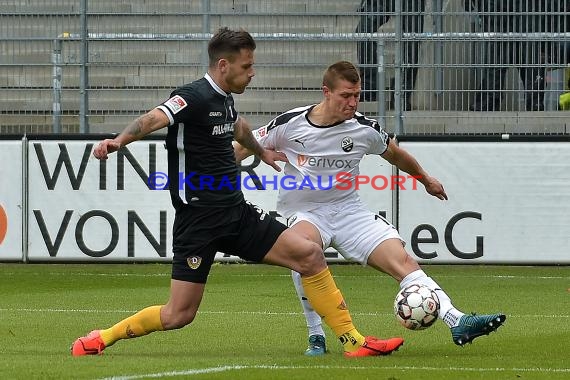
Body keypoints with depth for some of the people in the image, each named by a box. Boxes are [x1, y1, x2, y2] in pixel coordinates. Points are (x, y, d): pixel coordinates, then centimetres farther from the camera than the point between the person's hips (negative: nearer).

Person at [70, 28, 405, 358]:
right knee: (179, 315, -7)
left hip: (237, 213, 8)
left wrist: (261, 152, 54)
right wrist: (119, 141, -54)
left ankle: (352, 340, 3)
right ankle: (102, 338, 15)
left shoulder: (225, 99, 11)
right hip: (199, 219, -8)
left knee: (310, 254, -5)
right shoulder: (195, 97, -15)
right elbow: (154, 119, -35)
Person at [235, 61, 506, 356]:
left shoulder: (365, 129, -4)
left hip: (348, 210, 3)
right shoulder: (291, 124, -10)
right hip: (304, 212, -3)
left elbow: (394, 154, 18)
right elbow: (244, 148, 3)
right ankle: (316, 337, -26)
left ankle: (457, 323, -23)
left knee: (401, 259, -16)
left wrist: (425, 179, 32)